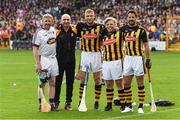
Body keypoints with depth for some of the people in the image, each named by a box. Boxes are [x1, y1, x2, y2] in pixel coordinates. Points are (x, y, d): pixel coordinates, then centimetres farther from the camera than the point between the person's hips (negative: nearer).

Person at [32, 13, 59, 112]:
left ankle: (52, 103, 11)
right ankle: (41, 104, 0)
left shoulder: (53, 30, 8)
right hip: (43, 59, -6)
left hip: (53, 59, 6)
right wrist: (38, 63, -19)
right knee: (42, 82, -4)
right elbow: (35, 49, -13)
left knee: (52, 82, 6)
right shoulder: (39, 33, -11)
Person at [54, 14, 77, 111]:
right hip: (60, 60, -3)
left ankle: (68, 102, 17)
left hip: (71, 60, 3)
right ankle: (56, 102, 11)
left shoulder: (74, 30, 2)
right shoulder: (57, 31, -8)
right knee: (58, 81, 3)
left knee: (70, 82, 8)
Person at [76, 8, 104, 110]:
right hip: (85, 54, 1)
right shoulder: (81, 26, 3)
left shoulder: (100, 27, -3)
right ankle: (81, 101, 8)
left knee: (97, 79, 3)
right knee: (82, 78, 1)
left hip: (96, 54, -1)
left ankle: (97, 102, 11)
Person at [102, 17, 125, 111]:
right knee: (108, 84, 8)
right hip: (106, 61, 5)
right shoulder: (104, 35, 13)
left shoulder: (119, 33, -2)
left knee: (119, 83, -3)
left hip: (117, 60, -5)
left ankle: (123, 104, 2)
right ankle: (109, 104, 14)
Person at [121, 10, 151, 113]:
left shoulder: (141, 30, -6)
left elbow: (146, 46, -3)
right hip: (127, 58, 5)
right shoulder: (124, 29, 5)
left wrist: (148, 60, -5)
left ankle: (141, 107, 4)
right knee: (126, 84, 5)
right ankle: (129, 106, 14)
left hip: (138, 58, -5)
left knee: (140, 84, 1)